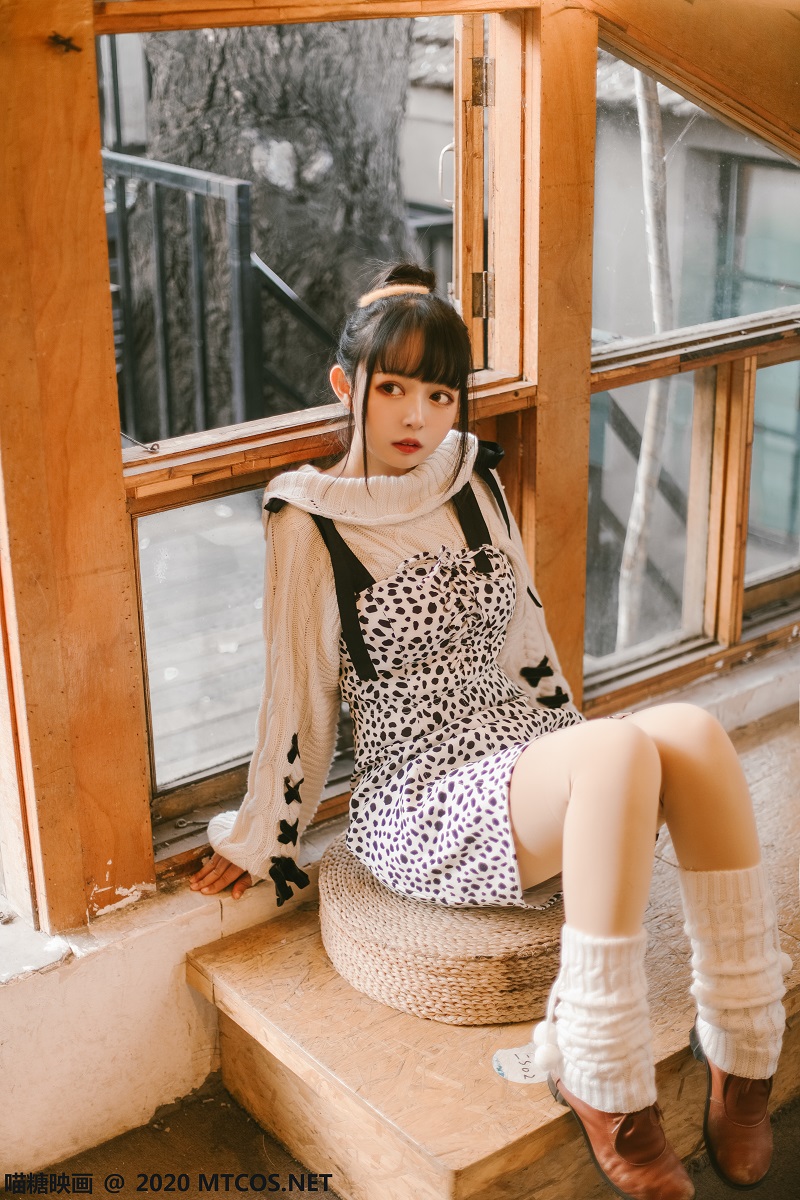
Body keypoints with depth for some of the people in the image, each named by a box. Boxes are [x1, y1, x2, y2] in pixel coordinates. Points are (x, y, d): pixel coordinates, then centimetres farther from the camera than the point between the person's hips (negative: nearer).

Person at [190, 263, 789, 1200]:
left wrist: (573, 758, 25)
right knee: (624, 750, -34)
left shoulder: (474, 483, 12)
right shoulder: (311, 524, -4)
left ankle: (741, 1045, -16)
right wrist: (261, 844, 8)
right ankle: (601, 1083, -21)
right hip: (416, 808, -5)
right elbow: (298, 695, 2)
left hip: (530, 765, 5)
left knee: (693, 730, -26)